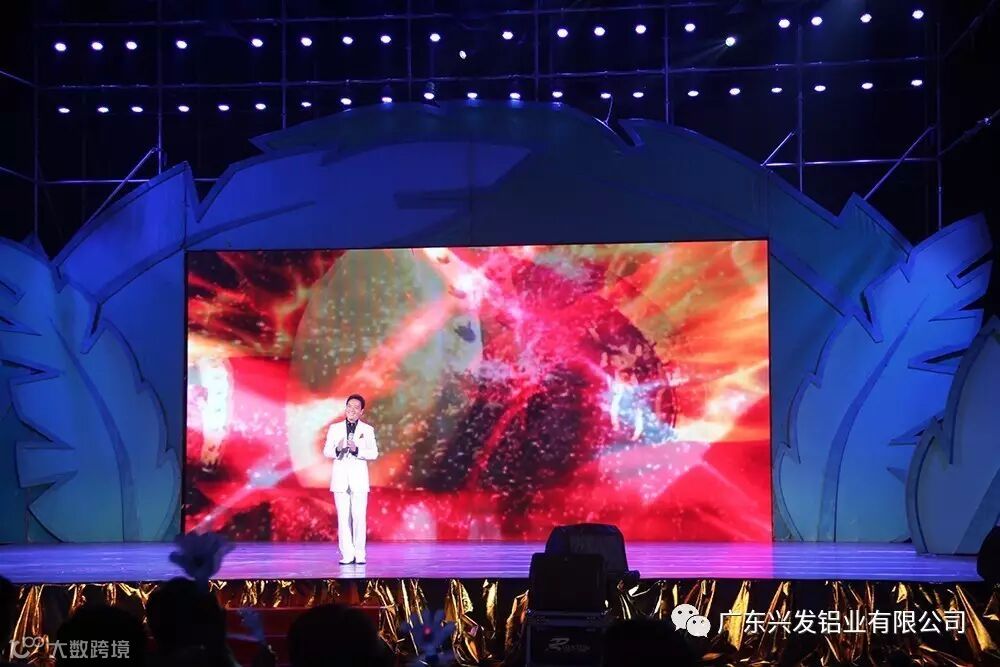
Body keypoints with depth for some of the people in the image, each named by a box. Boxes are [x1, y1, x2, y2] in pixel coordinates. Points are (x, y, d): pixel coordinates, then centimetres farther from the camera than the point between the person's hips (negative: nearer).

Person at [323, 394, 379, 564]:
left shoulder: (367, 430, 6)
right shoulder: (334, 428, 10)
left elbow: (374, 453, -1)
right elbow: (326, 451, 5)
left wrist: (357, 450, -17)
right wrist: (337, 449, -16)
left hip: (359, 479, -1)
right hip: (340, 478, 1)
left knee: (359, 517, -6)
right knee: (343, 517, 0)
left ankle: (359, 554, 0)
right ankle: (347, 554, 4)